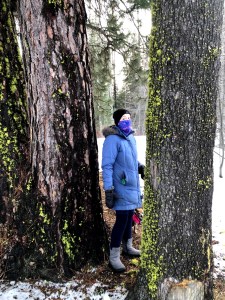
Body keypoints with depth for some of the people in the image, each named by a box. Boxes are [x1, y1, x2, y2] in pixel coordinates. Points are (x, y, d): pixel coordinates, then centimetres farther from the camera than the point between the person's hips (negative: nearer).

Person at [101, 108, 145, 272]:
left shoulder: (131, 137, 9)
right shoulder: (113, 139, -16)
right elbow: (107, 165, -18)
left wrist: (140, 166, 3)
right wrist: (108, 189, -22)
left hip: (132, 185, 8)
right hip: (121, 187, -8)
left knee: (129, 216, 18)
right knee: (122, 219, -4)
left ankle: (128, 246, 37)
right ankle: (114, 257, 9)